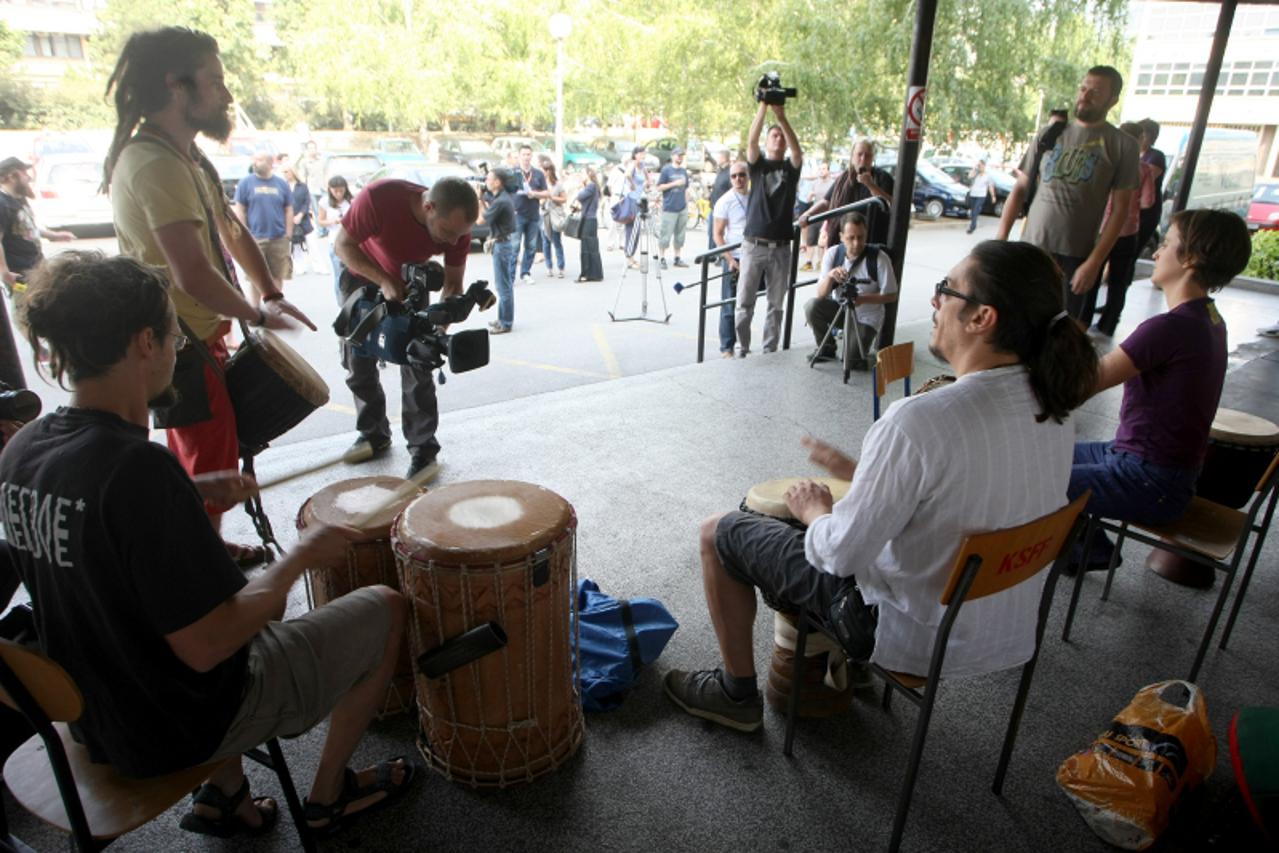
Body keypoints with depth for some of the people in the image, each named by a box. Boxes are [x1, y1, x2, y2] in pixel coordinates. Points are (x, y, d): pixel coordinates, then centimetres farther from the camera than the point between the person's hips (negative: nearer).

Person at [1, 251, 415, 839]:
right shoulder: (137, 466, -32)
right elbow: (205, 646, -29)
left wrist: (189, 494, 4)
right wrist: (303, 555, -17)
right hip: (180, 729, -8)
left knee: (252, 585, 31)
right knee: (386, 608, 6)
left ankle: (223, 793, 28)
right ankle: (328, 794, 22)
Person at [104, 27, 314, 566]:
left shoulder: (187, 158, 11)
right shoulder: (155, 164, -22)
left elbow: (230, 231, 17)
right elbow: (193, 275, -30)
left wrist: (270, 294, 5)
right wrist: (258, 316, -14)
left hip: (195, 336, 10)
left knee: (198, 459, 22)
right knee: (211, 469, -2)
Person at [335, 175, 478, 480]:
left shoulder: (457, 227, -28)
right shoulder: (379, 197, -38)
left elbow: (453, 285, -15)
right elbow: (343, 245, -24)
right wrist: (384, 281, -36)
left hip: (411, 280, 1)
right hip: (362, 273, 0)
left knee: (416, 362, -10)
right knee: (357, 360, 5)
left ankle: (423, 449, -3)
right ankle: (374, 434, 23)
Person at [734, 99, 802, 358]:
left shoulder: (791, 168, 10)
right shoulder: (758, 164, 8)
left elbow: (797, 150, -11)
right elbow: (751, 142, -11)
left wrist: (781, 117, -20)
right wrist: (763, 106, -19)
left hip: (781, 247, 2)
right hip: (754, 245, -1)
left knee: (776, 304, 6)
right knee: (745, 302, 0)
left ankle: (769, 350, 14)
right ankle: (741, 349, 11)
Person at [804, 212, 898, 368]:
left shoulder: (879, 258, -19)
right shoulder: (832, 253, -11)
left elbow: (891, 295, -12)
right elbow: (821, 294, -12)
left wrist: (863, 299, -28)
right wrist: (830, 276, -33)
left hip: (867, 317, -3)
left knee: (851, 361, -20)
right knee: (812, 306, -26)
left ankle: (862, 350, 18)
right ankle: (827, 347, 0)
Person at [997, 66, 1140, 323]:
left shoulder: (1123, 145, 0)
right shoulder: (1049, 134, 9)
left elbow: (1120, 210, -3)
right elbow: (1020, 189, 9)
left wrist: (1094, 262, -12)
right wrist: (1001, 239, -1)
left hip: (1075, 256, -2)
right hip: (1030, 247, 3)